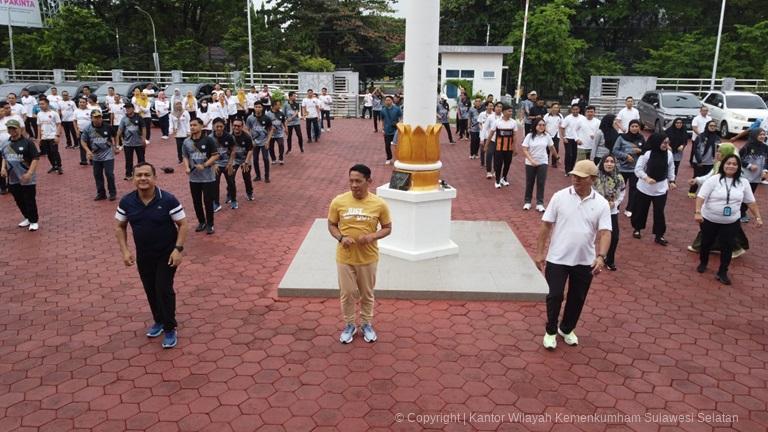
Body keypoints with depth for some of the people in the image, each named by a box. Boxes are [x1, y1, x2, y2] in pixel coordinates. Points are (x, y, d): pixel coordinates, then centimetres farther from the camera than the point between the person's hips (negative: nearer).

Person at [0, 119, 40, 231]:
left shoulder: (27, 143, -11)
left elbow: (35, 158, -13)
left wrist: (29, 173, -21)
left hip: (27, 178, -6)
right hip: (12, 179, 6)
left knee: (30, 200, 1)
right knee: (19, 200, 16)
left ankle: (34, 221, 15)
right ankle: (28, 218, 33)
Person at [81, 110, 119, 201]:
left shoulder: (107, 127, -7)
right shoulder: (87, 129, -8)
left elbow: (111, 138, 10)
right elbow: (83, 141, 1)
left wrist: (114, 148, 9)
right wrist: (88, 150, -14)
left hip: (108, 155, -2)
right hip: (96, 156, 2)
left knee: (109, 174, -4)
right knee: (97, 175, 9)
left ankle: (112, 193, 10)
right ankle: (101, 193, 23)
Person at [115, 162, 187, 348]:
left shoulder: (168, 200, -19)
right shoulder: (127, 202, -9)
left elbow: (182, 224, -13)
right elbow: (120, 227, 4)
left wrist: (178, 249, -21)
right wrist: (124, 251, -6)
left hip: (166, 254, -4)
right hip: (143, 255, 4)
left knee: (164, 290, -5)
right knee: (150, 290, 16)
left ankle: (170, 328, 11)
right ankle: (158, 321, 38)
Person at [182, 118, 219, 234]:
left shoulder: (208, 140, -9)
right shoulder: (187, 142, 3)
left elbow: (215, 156, -7)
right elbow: (185, 156, 11)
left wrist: (204, 165, -18)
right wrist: (187, 167, -8)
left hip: (208, 177, -4)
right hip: (193, 178, 4)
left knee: (208, 201, 0)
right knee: (196, 201, 12)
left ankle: (209, 224, 14)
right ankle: (201, 222, 29)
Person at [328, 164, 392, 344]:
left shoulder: (379, 204, -12)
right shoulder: (338, 201, -10)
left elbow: (387, 228, -1)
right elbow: (331, 225, 2)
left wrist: (372, 236, -20)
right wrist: (341, 238, -18)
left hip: (368, 258, 0)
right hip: (345, 257, 0)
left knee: (367, 293, 16)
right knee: (347, 293, 12)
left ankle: (367, 324, 37)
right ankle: (349, 325, 34)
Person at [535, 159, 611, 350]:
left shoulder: (601, 204, -6)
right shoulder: (559, 197, -7)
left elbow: (605, 232, -11)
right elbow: (546, 226, -3)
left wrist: (601, 257, -28)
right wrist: (539, 253, -3)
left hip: (585, 261, 2)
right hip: (557, 258, -2)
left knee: (577, 299, 15)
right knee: (555, 296, 1)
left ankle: (566, 329, 37)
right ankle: (551, 331, 23)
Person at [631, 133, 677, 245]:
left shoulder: (669, 154, -5)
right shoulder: (647, 153, -16)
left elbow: (671, 168, 10)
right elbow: (638, 169, -13)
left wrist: (671, 181, 9)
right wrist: (646, 178, -26)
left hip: (661, 188, 2)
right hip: (645, 187, -2)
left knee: (659, 212, 3)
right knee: (640, 209, 12)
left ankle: (659, 235, 16)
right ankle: (637, 229, 35)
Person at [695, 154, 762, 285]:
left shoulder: (743, 182, -1)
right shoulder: (714, 180, -12)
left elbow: (751, 202, 7)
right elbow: (701, 196, -17)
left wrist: (758, 217, 4)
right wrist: (697, 212, -29)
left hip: (731, 222, 2)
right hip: (709, 220, -2)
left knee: (727, 247, 3)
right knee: (706, 243, 14)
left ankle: (722, 272, 16)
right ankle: (703, 263, 39)